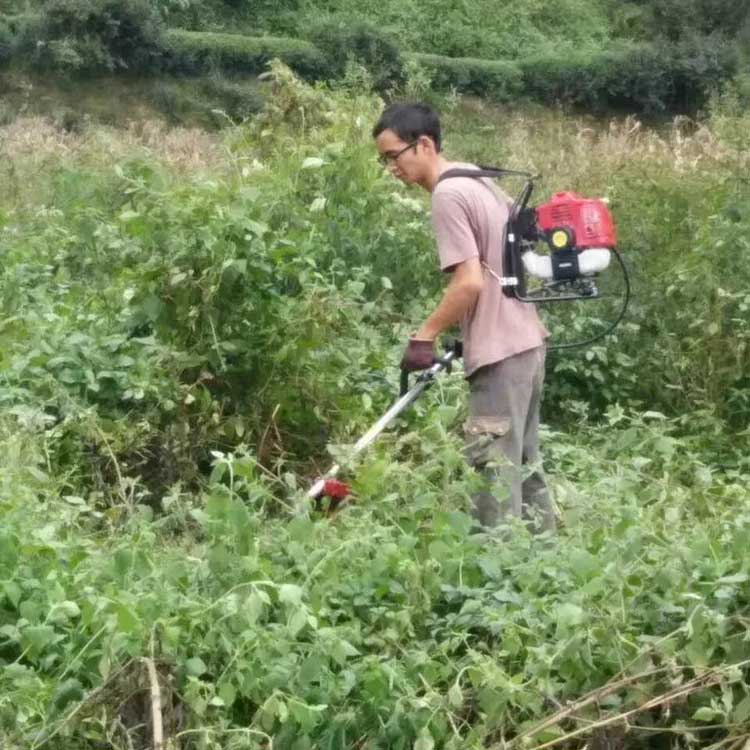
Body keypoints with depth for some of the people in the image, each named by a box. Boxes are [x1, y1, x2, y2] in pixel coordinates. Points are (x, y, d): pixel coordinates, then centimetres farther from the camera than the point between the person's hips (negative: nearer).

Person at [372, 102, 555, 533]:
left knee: (496, 473, -5)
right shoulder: (479, 180, 14)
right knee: (524, 465, 17)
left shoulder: (448, 195, -15)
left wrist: (425, 335, -10)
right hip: (526, 340, 10)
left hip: (500, 352, -10)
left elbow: (470, 283, -21)